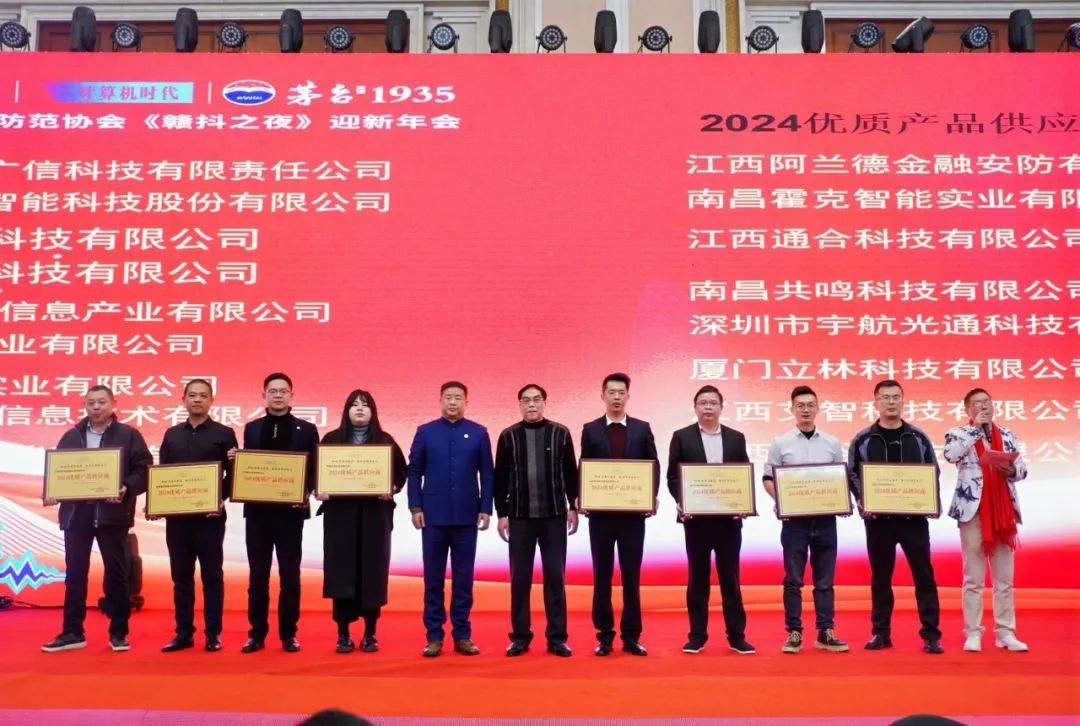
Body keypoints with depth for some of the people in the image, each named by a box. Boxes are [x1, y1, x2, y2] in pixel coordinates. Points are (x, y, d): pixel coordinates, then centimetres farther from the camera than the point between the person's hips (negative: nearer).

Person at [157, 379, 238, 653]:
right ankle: (183, 633, 16)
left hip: (210, 516, -4)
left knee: (211, 575, 2)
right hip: (176, 516, 4)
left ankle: (213, 633, 9)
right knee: (181, 576, 8)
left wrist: (220, 500, -15)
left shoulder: (224, 434, 1)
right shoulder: (172, 434, 13)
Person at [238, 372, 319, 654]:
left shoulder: (306, 429, 3)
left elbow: (314, 469, 1)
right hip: (257, 510, 2)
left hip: (290, 510, -2)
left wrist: (306, 492, -15)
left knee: (290, 575, 4)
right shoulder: (252, 429, 10)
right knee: (257, 574, 7)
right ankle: (257, 633, 15)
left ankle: (288, 634, 12)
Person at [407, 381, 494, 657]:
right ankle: (434, 636, 13)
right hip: (433, 515, 0)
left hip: (466, 515, 0)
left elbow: (487, 473, 3)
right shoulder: (425, 432, 4)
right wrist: (415, 507, -5)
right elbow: (414, 471, 3)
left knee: (463, 576, 6)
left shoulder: (479, 433, 4)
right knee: (433, 576, 5)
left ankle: (462, 635, 15)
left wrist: (486, 508, -2)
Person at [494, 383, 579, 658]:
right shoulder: (508, 436, 2)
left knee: (555, 576, 4)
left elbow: (571, 473, 5)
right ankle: (520, 636, 15)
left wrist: (573, 507, 2)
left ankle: (557, 637, 12)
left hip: (554, 515, 0)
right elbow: (500, 478, 3)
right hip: (520, 516, 0)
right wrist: (502, 513, 0)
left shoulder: (560, 433, 2)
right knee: (520, 578, 5)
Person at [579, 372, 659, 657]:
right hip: (600, 512, 0)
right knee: (602, 575, 5)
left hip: (633, 512, 0)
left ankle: (631, 636, 13)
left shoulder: (642, 428, 6)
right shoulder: (590, 430, 5)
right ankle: (605, 635, 14)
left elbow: (654, 466, 5)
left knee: (631, 576, 4)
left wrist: (652, 498, -8)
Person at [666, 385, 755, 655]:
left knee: (730, 578, 5)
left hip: (729, 518, 1)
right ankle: (697, 635, 13)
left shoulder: (736, 438, 8)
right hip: (696, 518, -1)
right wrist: (682, 503, -14)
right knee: (697, 578, 5)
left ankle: (736, 635, 12)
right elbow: (673, 477, 1)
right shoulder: (682, 437, 3)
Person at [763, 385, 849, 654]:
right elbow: (768, 479, 4)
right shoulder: (780, 443, 2)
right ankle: (794, 633, 9)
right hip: (794, 518, -2)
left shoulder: (832, 443, 8)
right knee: (793, 579, 2)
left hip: (825, 518, 2)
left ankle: (825, 632, 13)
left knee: (824, 580, 7)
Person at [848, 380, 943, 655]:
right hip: (878, 518, 0)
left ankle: (930, 634, 7)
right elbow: (852, 475, 4)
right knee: (880, 576, 7)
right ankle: (880, 633, 15)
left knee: (923, 574, 0)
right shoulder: (862, 440, 3)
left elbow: (933, 473, 10)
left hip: (914, 517, 0)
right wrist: (862, 502, -10)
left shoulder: (919, 437, 7)